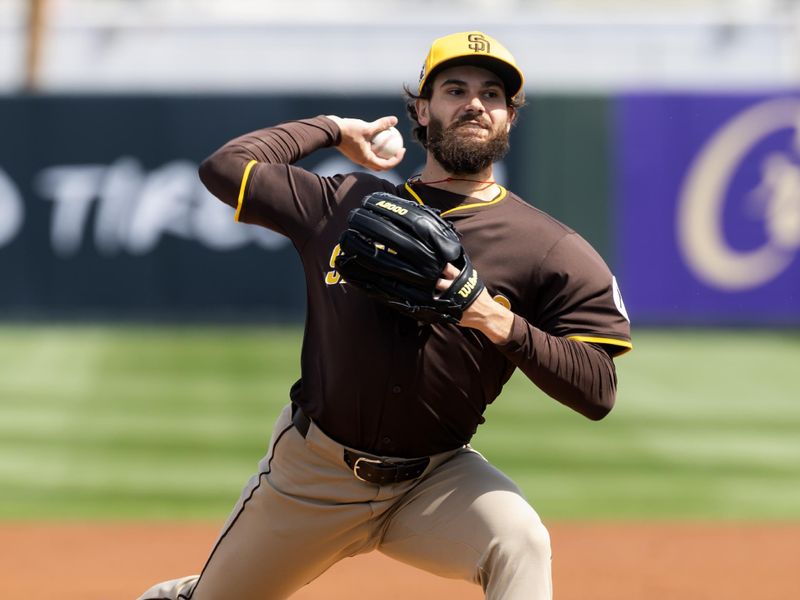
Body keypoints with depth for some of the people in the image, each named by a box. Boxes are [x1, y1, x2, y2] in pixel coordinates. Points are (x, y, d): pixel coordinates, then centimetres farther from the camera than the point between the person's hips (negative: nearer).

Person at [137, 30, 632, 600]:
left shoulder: (549, 249, -6)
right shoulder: (346, 204, 2)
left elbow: (598, 392, -12)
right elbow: (225, 166, -1)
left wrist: (501, 324, -25)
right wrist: (332, 128, 8)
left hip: (436, 481, -2)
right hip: (310, 472, 2)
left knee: (520, 543, -34)